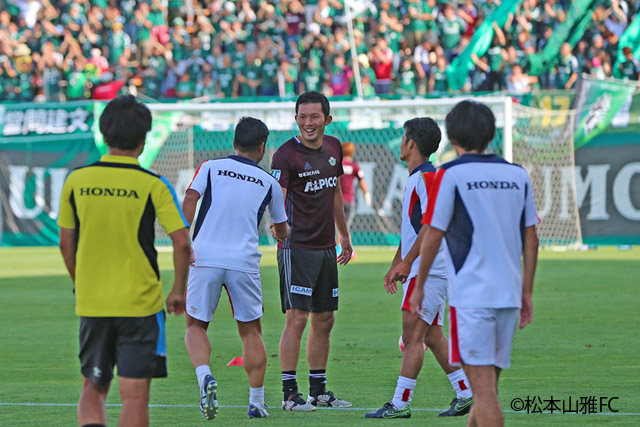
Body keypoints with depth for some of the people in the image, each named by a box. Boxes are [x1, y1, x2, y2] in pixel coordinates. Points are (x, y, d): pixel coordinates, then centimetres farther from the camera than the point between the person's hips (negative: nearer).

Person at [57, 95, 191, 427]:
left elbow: (66, 243, 8)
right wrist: (178, 291, 4)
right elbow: (182, 243, -10)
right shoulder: (152, 185, -8)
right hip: (140, 305, -3)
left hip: (91, 305, 3)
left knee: (93, 389, 14)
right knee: (135, 396, 2)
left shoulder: (76, 181, 1)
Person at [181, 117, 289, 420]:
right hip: (244, 263, 1)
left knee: (196, 326, 9)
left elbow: (189, 200, -8)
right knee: (251, 332, 13)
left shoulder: (210, 168, 9)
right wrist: (280, 235, 49)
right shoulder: (269, 183, 13)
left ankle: (205, 376, -19)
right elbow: (282, 231, 26)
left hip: (205, 258, -1)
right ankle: (257, 403, 12)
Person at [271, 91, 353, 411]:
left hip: (326, 248, 7)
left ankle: (319, 390, 20)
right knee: (297, 318, -11)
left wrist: (344, 234, 27)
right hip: (297, 248, -7)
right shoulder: (286, 154, -12)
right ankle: (289, 393, -8)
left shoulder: (333, 148, 10)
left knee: (324, 320, 11)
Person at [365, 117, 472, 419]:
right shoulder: (415, 178, 19)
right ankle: (465, 395, 15)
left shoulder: (427, 177, -13)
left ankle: (400, 403, -11)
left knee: (413, 335, -10)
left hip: (428, 269, -10)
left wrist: (407, 262, -22)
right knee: (432, 336, 12)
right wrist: (395, 265, 26)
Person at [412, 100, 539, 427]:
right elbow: (530, 238, 11)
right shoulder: (518, 175, 9)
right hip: (508, 294, 5)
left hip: (471, 295, -5)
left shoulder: (451, 175, -6)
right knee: (487, 385, 14)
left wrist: (419, 285, 7)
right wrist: (526, 292, 17)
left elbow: (433, 236, -6)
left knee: (483, 388, -7)